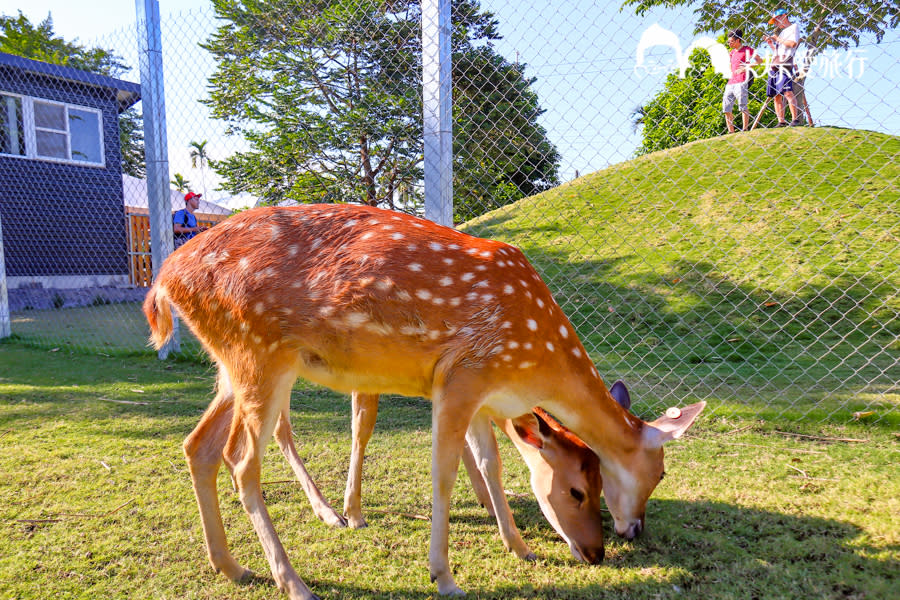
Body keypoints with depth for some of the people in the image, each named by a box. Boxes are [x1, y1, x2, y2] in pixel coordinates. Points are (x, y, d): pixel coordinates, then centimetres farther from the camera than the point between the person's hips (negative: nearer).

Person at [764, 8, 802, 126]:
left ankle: (795, 119, -25)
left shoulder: (794, 27, 7)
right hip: (774, 65, 9)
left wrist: (778, 39, 1)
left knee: (787, 92, -21)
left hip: (784, 63, -9)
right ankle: (781, 122, -1)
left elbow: (793, 43, -9)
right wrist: (770, 43, 20)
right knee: (776, 96, 1)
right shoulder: (782, 32, 30)